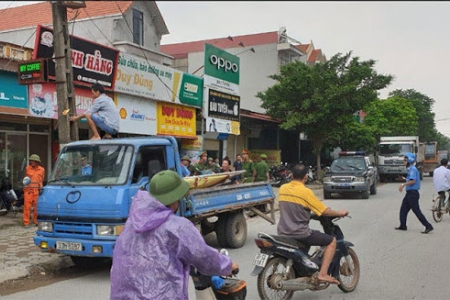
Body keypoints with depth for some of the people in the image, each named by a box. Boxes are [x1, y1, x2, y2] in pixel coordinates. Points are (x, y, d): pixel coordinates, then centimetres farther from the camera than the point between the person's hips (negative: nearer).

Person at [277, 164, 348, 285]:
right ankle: (323, 274, -4)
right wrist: (340, 213, 7)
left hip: (283, 233, 7)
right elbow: (325, 211, -10)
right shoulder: (305, 192, -15)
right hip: (300, 233, -7)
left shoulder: (282, 188, 4)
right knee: (332, 241, 6)